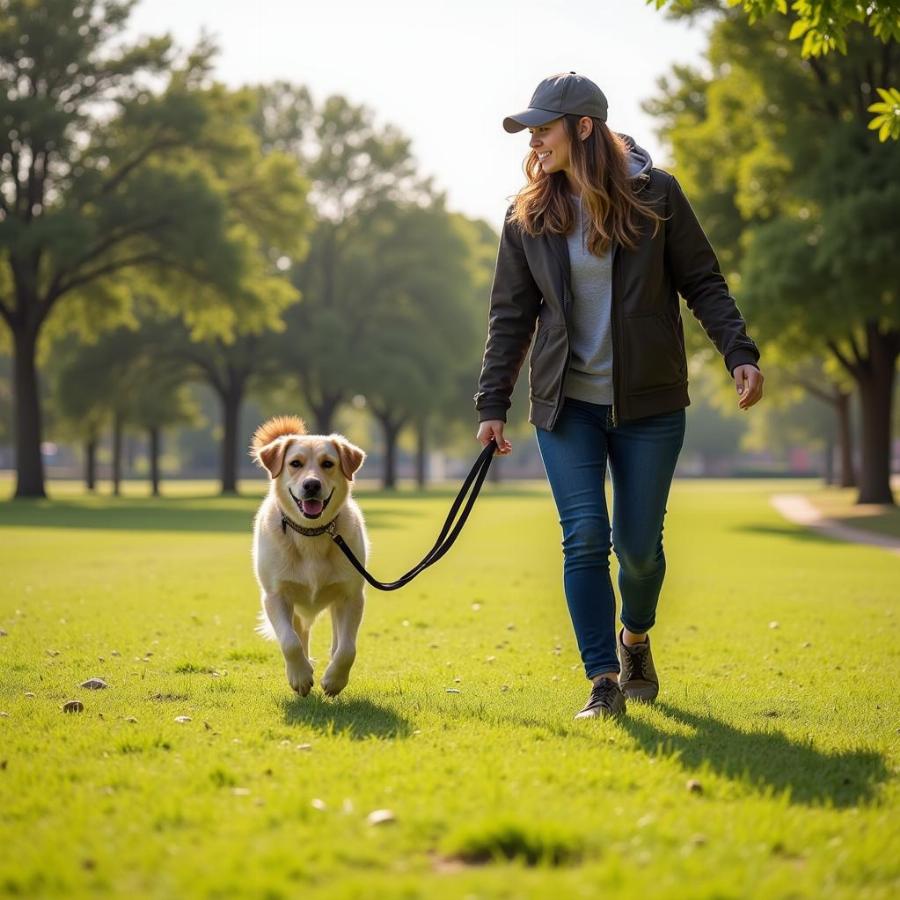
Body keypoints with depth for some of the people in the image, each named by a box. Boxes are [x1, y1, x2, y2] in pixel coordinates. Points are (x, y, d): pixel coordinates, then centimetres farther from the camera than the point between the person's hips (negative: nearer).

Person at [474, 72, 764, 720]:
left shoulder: (656, 195, -3)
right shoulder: (528, 217, 3)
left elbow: (704, 284, 0)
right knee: (585, 538, -10)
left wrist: (740, 354, -12)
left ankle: (635, 639, 33)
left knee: (640, 544, 3)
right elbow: (512, 315, 6)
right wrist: (493, 404, 0)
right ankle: (604, 682, -3)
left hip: (650, 401, -1)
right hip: (567, 405, 1)